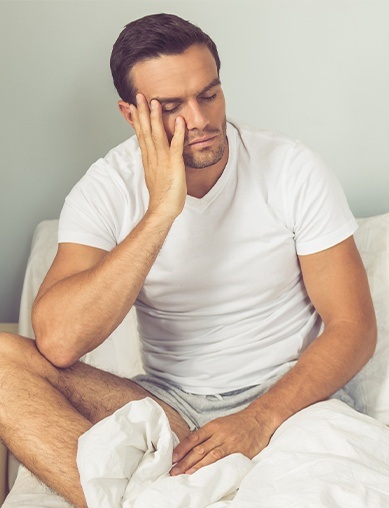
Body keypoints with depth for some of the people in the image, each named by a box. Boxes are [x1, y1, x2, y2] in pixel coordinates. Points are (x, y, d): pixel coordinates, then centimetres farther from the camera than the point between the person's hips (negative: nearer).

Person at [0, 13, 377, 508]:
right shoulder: (107, 189, -6)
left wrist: (261, 418, -22)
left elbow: (353, 326, -5)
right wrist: (161, 211, -25)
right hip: (171, 406, 2)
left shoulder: (292, 169, -6)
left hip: (291, 397, -1)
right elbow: (58, 342, -22)